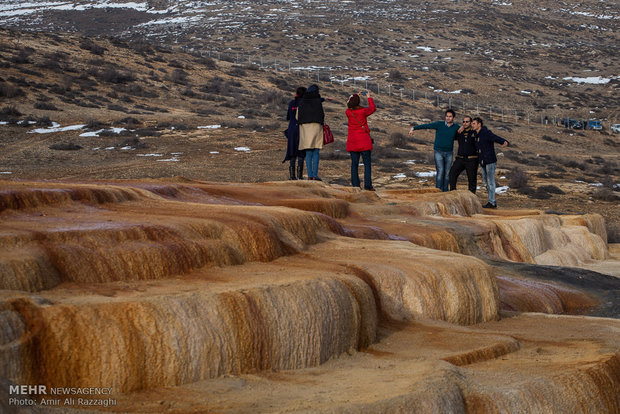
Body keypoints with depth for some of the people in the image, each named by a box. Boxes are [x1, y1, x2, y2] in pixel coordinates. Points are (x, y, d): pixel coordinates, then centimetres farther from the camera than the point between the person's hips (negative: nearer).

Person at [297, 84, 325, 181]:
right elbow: (322, 115, -2)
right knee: (316, 153, 0)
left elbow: (297, 117, 9)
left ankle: (309, 175, -1)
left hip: (304, 127, 3)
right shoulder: (318, 101, -3)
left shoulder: (301, 102, 6)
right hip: (316, 127, -3)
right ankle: (315, 174, -7)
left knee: (308, 154, 5)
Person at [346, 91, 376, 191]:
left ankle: (355, 185, 4)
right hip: (364, 141, -3)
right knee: (367, 163, 1)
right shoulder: (363, 111, -12)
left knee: (354, 164, 7)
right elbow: (373, 108, 8)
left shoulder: (348, 112, -3)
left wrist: (356, 97, 27)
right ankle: (367, 185, -6)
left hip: (352, 141, 3)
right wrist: (369, 97, 20)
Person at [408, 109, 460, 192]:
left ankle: (445, 192, 12)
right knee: (440, 172, -13)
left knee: (447, 173, 4)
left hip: (449, 153, 3)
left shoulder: (456, 127, 2)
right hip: (438, 152, -3)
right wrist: (413, 128, -18)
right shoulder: (439, 124, -5)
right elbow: (426, 126, -11)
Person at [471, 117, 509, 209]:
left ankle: (491, 202, -5)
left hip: (490, 161, -9)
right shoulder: (477, 135, 11)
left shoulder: (487, 133, -15)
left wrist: (504, 142, -52)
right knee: (486, 181, 9)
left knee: (490, 181, -8)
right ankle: (493, 203, 14)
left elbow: (497, 138, -32)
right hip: (483, 162, 9)